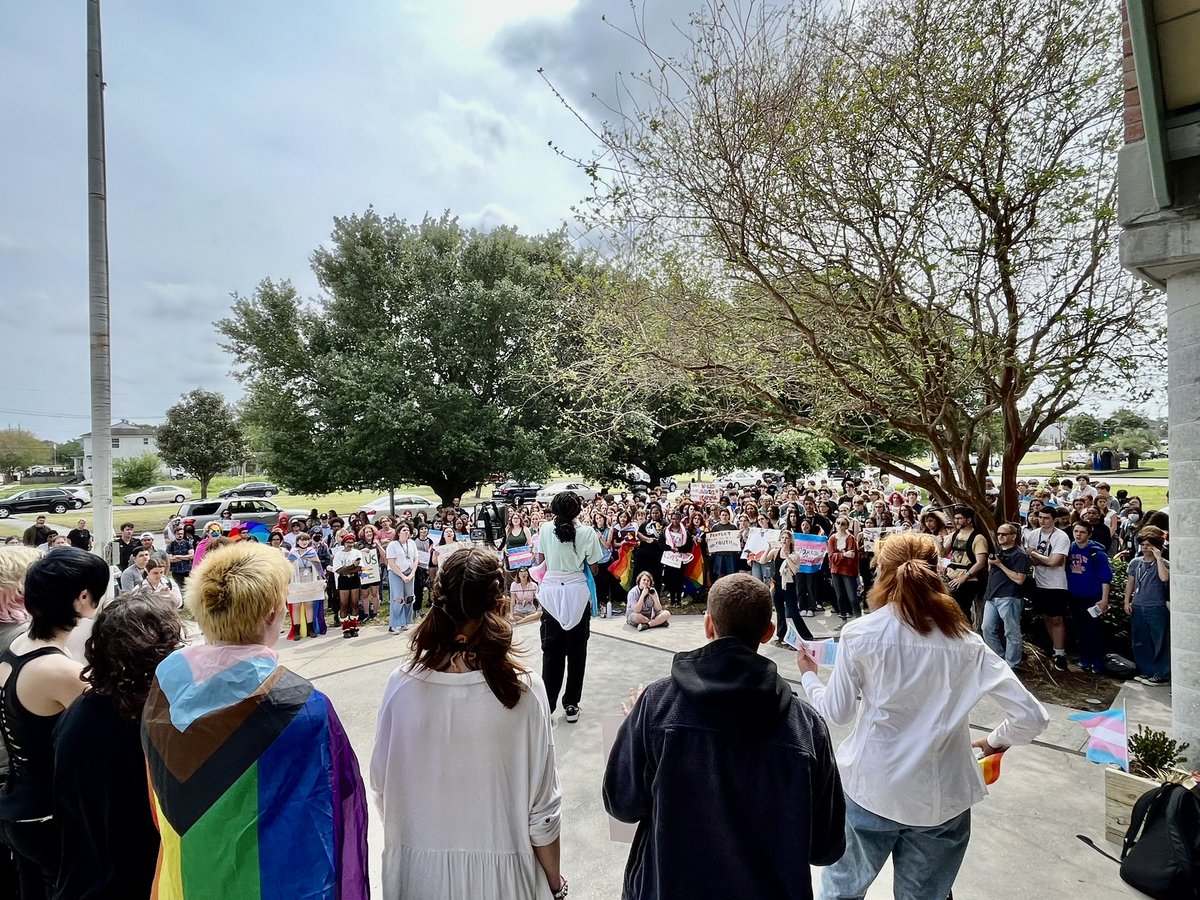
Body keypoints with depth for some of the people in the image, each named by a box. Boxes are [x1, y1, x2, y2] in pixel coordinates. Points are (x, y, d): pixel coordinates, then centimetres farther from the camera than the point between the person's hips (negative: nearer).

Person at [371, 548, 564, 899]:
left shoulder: (403, 684, -16)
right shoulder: (524, 689, -22)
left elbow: (383, 785, -2)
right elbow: (541, 807, -14)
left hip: (418, 866, 2)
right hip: (497, 869, -1)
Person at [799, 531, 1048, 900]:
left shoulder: (860, 634, -14)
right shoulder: (966, 642, -7)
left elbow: (837, 713, -6)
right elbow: (1032, 716, -4)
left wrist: (809, 676, 12)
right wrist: (995, 741, 15)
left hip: (871, 787, -2)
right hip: (941, 796, 2)